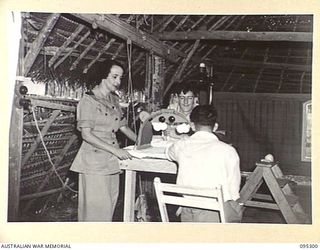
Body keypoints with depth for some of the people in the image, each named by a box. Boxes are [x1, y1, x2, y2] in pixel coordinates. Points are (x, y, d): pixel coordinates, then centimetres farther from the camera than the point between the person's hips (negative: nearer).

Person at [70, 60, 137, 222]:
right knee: (97, 205, -1)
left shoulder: (114, 100, 12)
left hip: (112, 160, 7)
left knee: (110, 202, 11)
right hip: (94, 160, -7)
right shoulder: (89, 100, -10)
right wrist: (115, 150, -19)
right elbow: (86, 134, -16)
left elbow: (123, 126, 20)